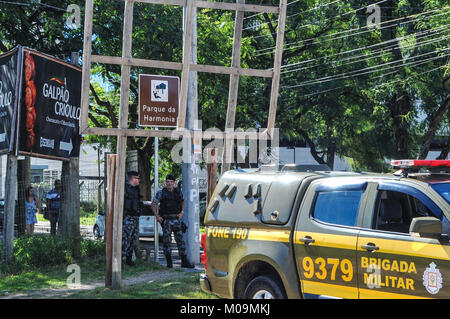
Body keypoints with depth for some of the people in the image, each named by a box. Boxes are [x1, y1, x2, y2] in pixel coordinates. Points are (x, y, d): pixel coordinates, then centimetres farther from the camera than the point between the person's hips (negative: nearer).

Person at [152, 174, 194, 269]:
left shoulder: (178, 192, 6)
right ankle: (169, 262, 8)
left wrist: (181, 212, 8)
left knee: (180, 240, 1)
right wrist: (157, 216, -5)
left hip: (176, 219, 3)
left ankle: (184, 262, 4)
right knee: (166, 240, 0)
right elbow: (153, 204, 2)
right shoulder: (161, 193, -4)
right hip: (166, 220, -3)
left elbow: (182, 202, 23)